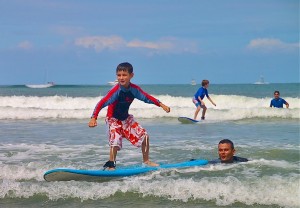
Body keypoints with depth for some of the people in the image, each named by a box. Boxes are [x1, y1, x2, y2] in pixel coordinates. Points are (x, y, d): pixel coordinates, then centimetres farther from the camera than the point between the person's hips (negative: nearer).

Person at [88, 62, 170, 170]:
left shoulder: (134, 89, -9)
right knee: (115, 143, -21)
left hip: (126, 118, 6)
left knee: (144, 135, 2)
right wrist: (94, 118, -43)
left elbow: (147, 97, 4)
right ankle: (111, 165, -5)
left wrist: (161, 105, 1)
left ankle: (146, 160, 17)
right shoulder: (115, 90, -27)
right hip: (113, 119, -6)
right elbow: (102, 103, -33)